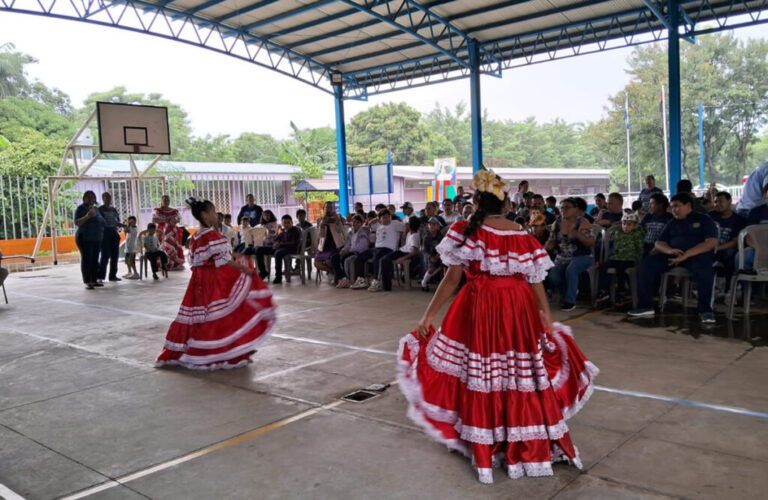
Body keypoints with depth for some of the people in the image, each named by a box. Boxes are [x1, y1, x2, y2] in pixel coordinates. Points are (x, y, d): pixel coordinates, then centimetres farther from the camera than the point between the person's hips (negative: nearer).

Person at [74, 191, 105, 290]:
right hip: (85, 239, -7)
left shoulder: (96, 209, 16)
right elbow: (76, 222, -13)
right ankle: (87, 282, -9)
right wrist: (87, 216, -28)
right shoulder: (81, 208, -4)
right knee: (86, 259, -8)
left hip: (96, 239, 7)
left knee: (95, 260, 6)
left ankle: (94, 280, 11)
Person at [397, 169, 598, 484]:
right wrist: (547, 321, 11)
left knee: (481, 379, 6)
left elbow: (452, 278, -8)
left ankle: (485, 454, 18)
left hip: (479, 309, -3)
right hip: (519, 310, 3)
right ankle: (528, 449, 25)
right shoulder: (522, 235, 2)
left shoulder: (465, 231, -7)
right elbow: (535, 281, 3)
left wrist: (429, 315, -2)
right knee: (523, 376, 12)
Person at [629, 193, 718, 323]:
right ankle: (645, 306, -19)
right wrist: (669, 250, -13)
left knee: (703, 267, -39)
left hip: (697, 255, -4)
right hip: (674, 255, 5)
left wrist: (686, 254, -22)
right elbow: (659, 243, 14)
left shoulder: (704, 219, 6)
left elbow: (712, 242, -9)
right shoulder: (672, 223, 21)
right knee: (648, 263, -19)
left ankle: (705, 309, -27)